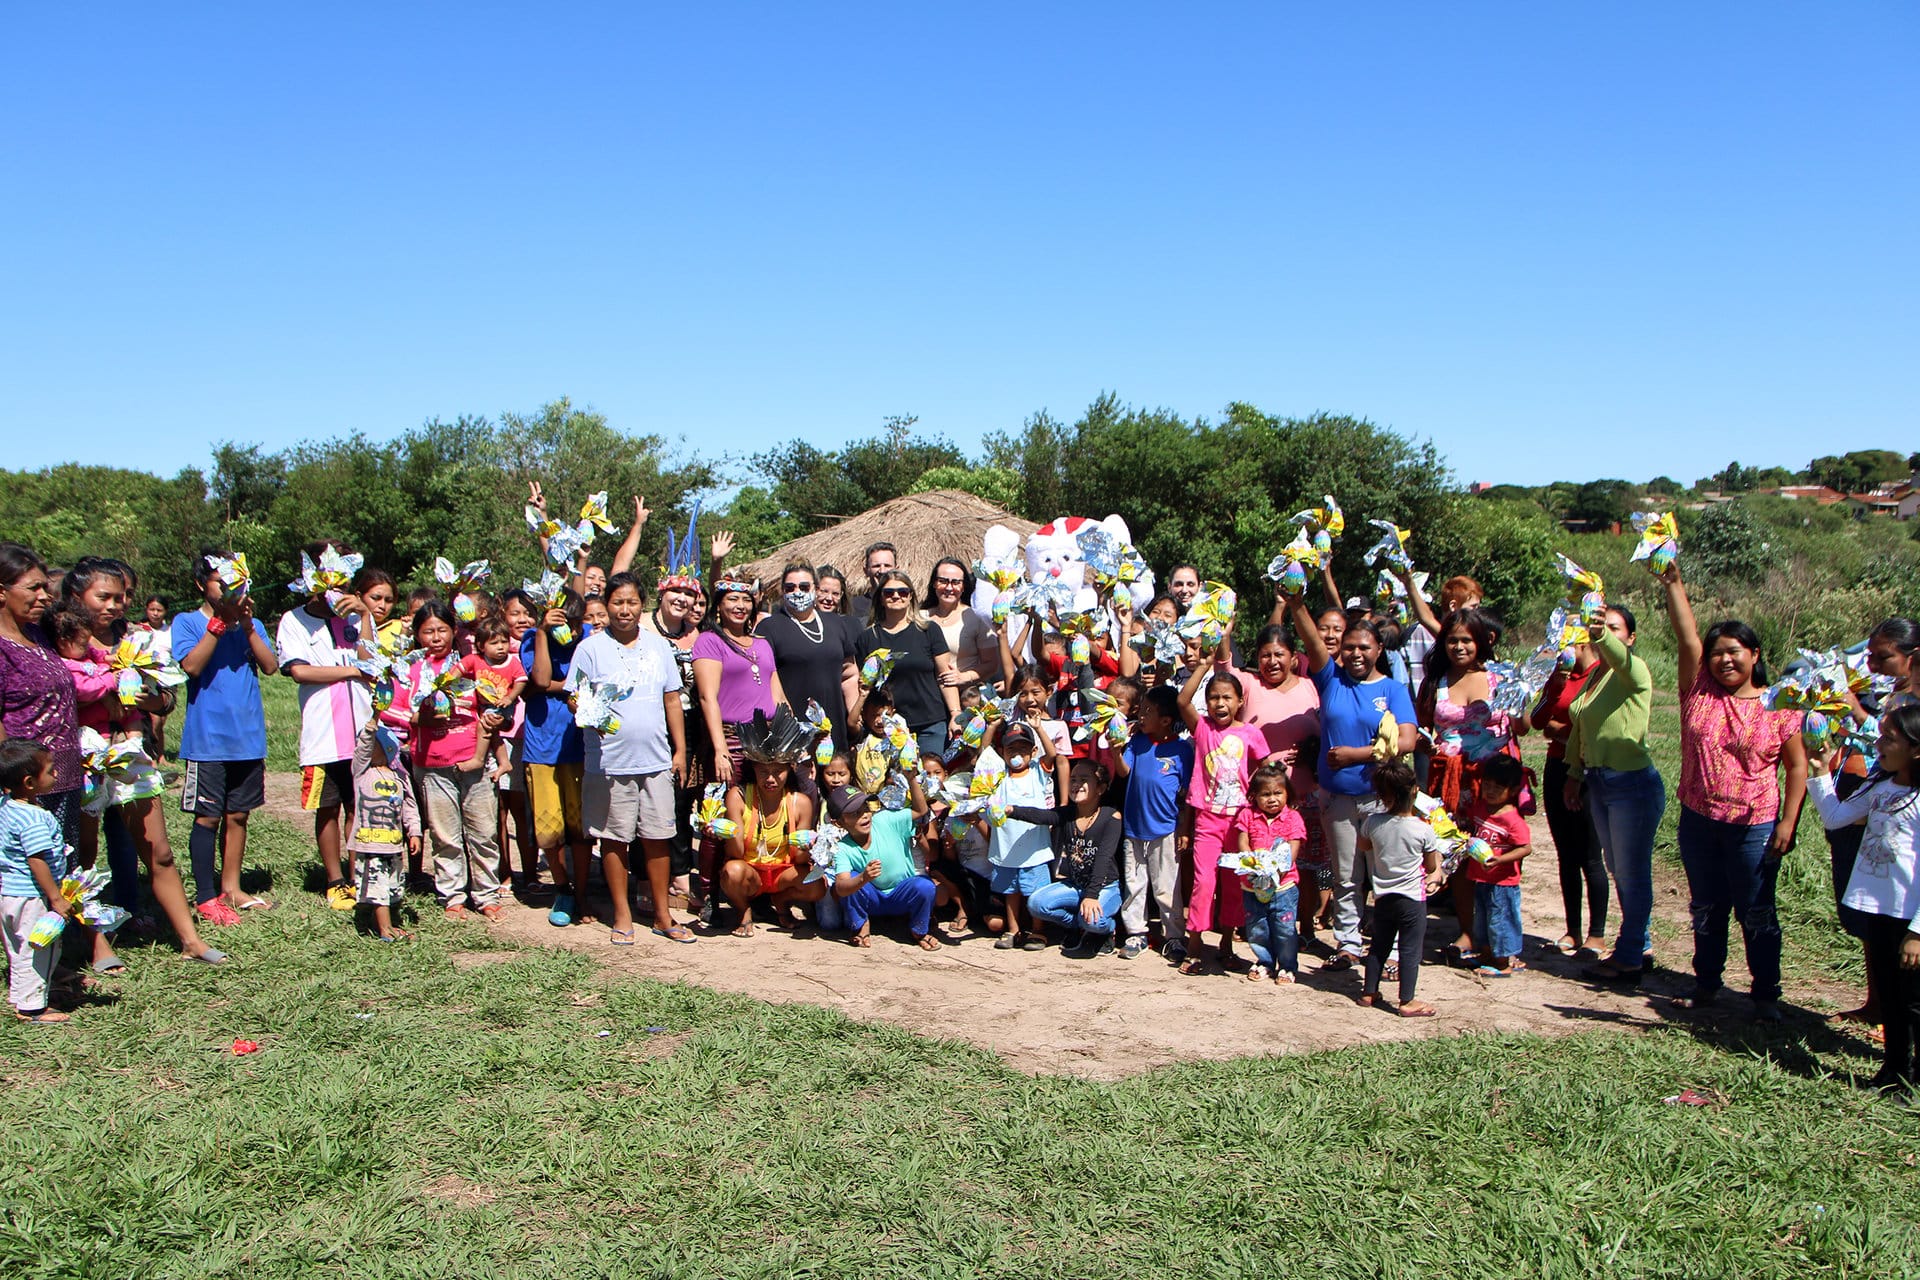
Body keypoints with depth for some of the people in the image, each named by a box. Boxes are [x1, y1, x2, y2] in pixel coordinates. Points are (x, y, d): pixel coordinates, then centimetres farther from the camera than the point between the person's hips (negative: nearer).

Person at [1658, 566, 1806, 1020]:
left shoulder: (1779, 706, -5)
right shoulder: (1699, 691, 1)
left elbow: (1797, 767, -3)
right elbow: (1687, 637, -9)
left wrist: (1788, 823, -9)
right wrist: (1672, 583, -18)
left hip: (1754, 826, -3)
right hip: (1698, 821, 3)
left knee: (1757, 914, 5)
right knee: (1705, 909, 15)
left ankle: (1767, 994, 18)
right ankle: (1706, 983, 29)